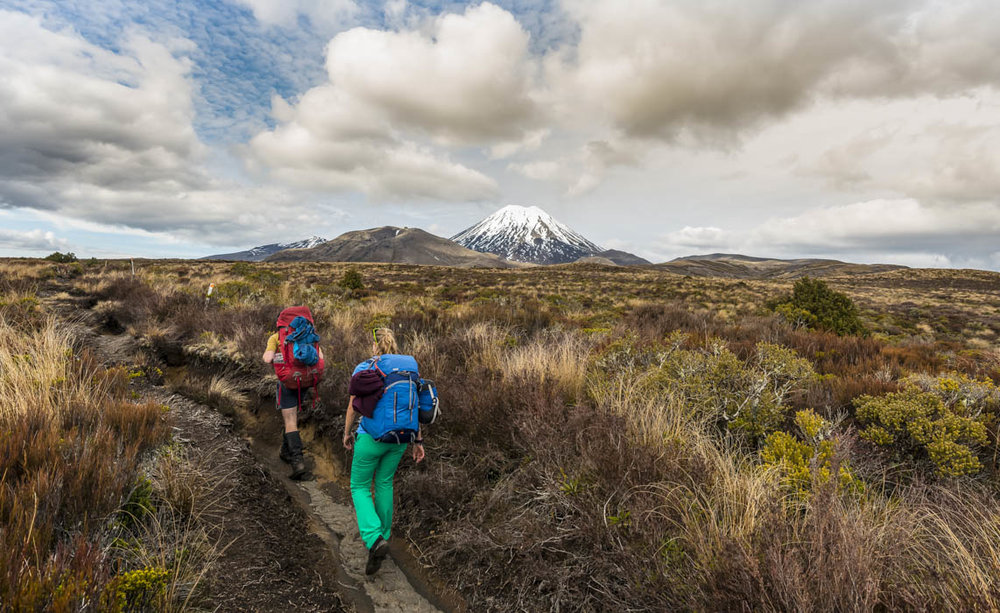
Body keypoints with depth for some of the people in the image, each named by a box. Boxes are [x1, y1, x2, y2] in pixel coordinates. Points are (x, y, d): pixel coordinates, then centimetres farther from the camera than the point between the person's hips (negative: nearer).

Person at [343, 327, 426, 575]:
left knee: (360, 487, 13)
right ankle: (383, 535, 36)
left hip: (372, 435, -4)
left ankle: (374, 539, -6)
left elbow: (353, 407, -4)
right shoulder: (409, 367, 0)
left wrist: (347, 433, 13)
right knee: (384, 483, 25)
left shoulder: (363, 369, -10)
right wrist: (418, 440, 8)